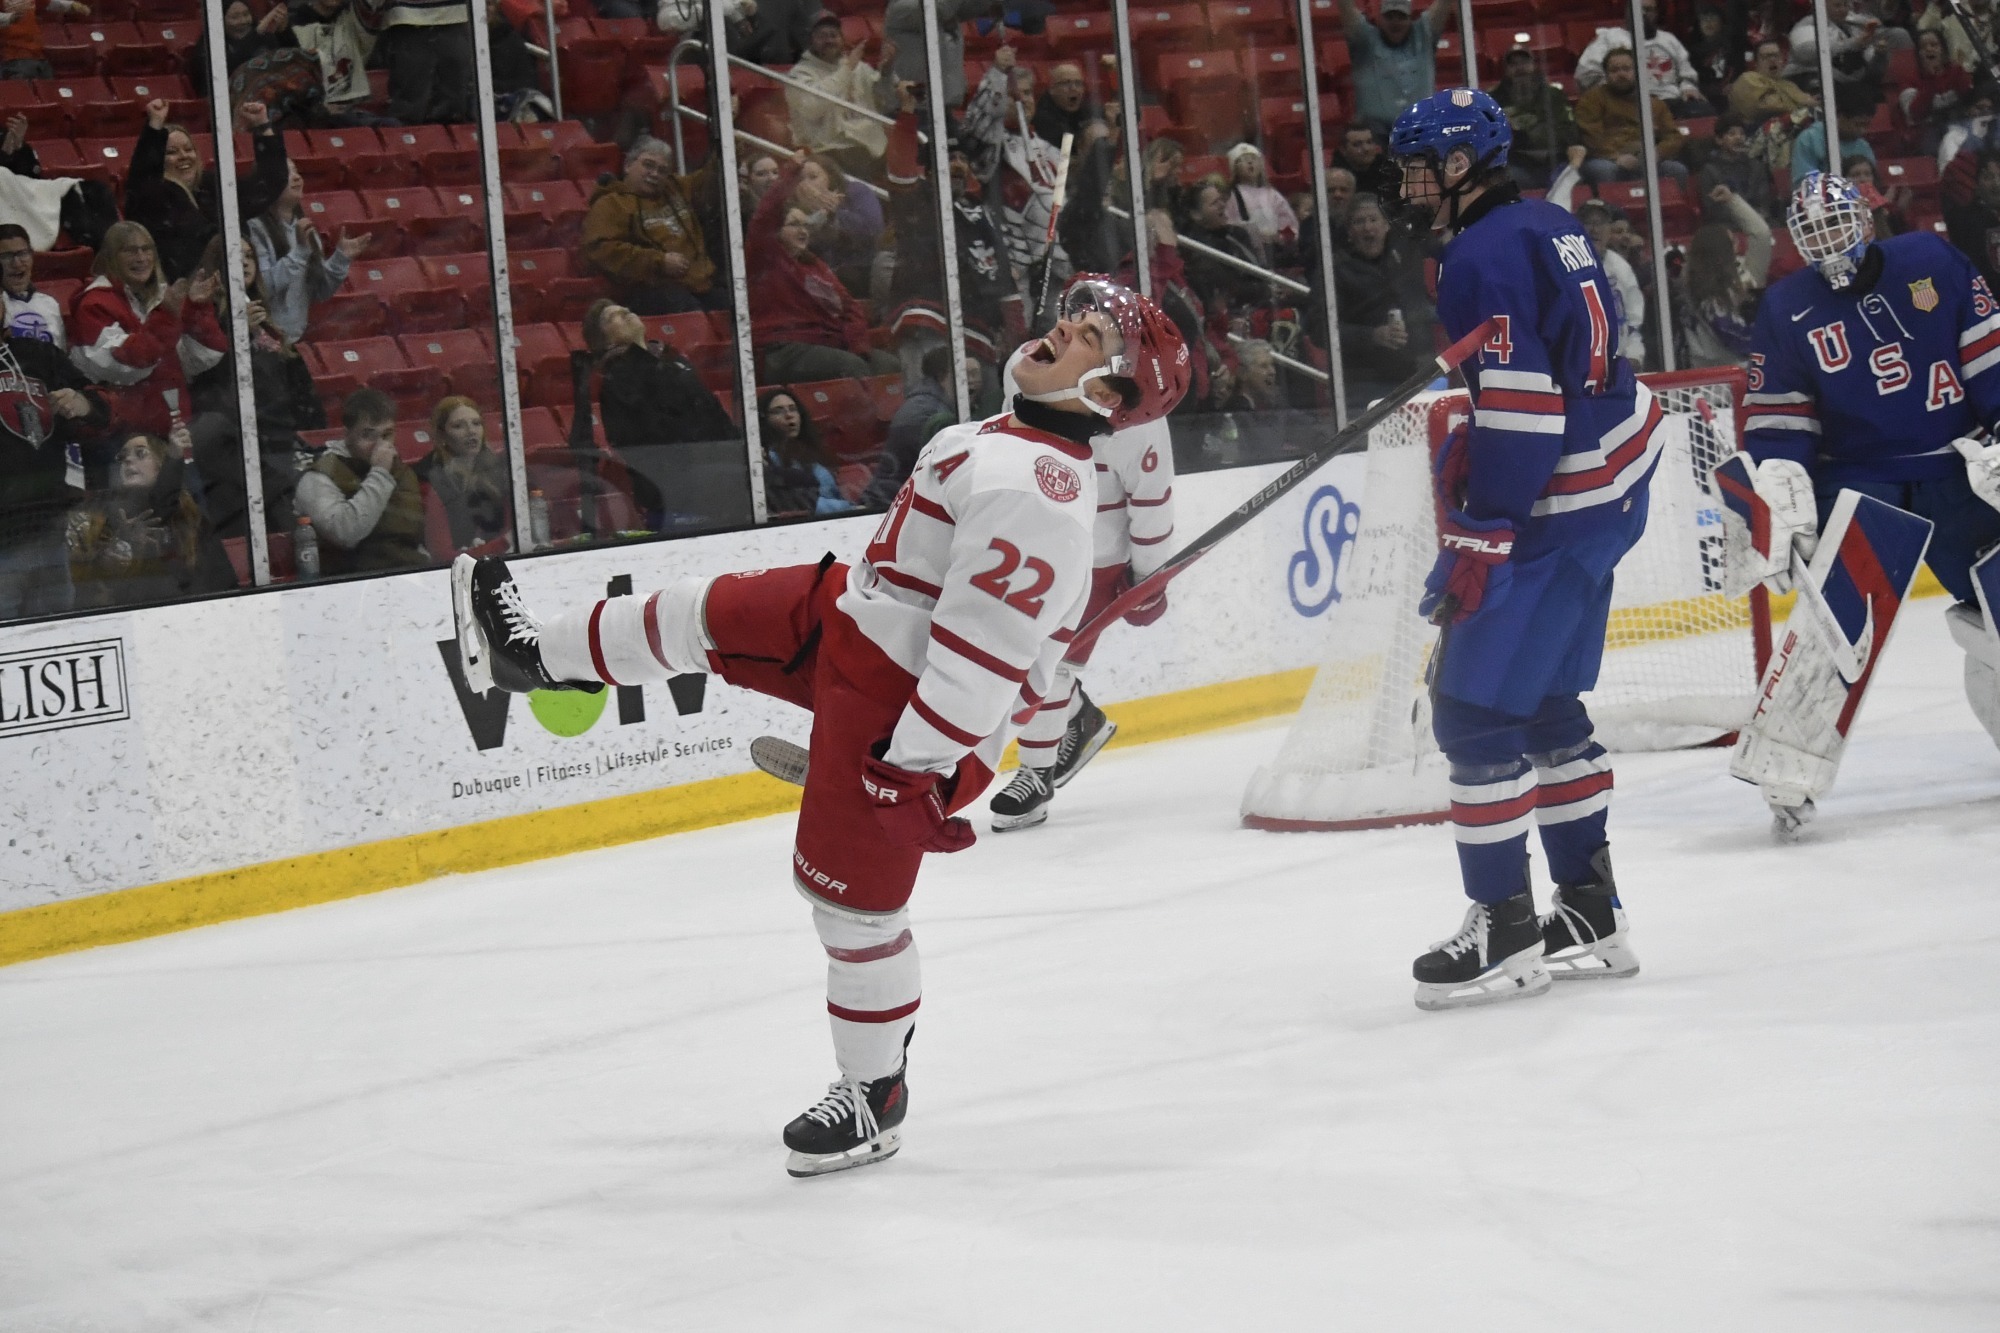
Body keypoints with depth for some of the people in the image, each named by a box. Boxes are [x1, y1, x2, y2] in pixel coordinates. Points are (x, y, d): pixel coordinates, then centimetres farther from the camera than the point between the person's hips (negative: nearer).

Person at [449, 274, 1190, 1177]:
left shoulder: (1031, 488, -29)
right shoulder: (1018, 440, 4)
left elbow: (986, 645, -31)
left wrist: (920, 766, -28)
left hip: (903, 709, -10)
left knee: (853, 896, 0)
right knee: (705, 615, 19)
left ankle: (875, 1093, 19)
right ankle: (534, 655, 43)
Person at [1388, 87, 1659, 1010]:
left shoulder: (1485, 257, -17)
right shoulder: (1545, 227, 14)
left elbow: (1521, 409, -23)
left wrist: (1477, 541, -21)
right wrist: (1468, 452, 16)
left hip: (1561, 507, -10)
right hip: (1612, 476, 10)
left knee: (1475, 706, -6)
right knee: (1544, 705, 18)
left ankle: (1505, 933, -2)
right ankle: (1590, 916, 23)